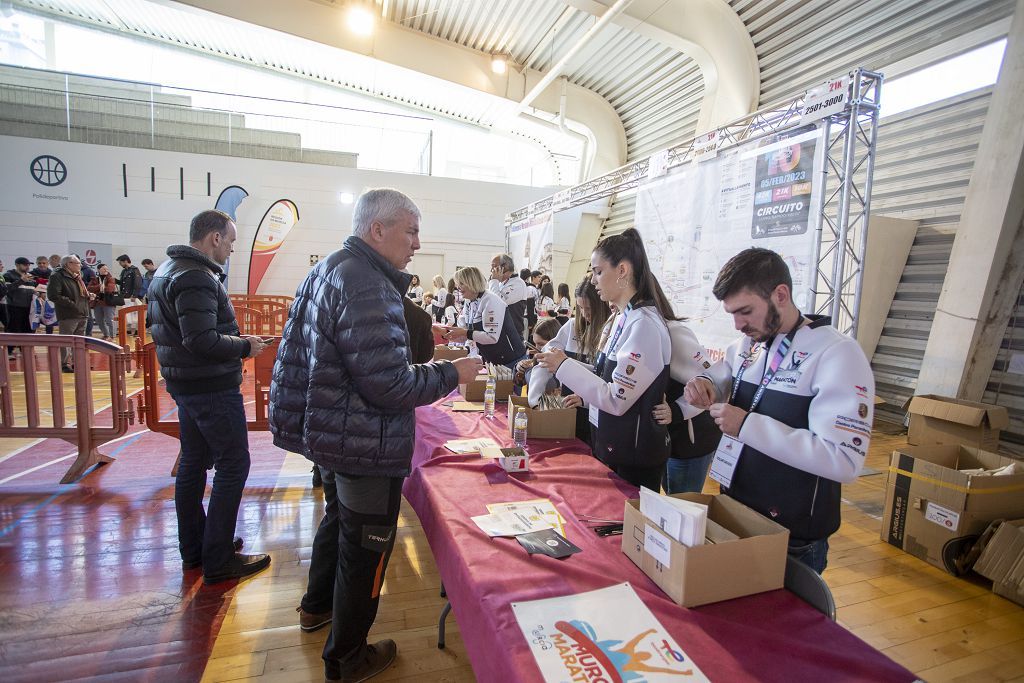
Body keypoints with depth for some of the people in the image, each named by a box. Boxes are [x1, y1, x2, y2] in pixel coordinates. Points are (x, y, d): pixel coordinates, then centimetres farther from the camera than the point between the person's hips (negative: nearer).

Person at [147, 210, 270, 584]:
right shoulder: (195, 277, -20)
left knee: (193, 464, 17)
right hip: (212, 388, -11)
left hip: (184, 384, 11)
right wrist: (246, 347, -13)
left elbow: (155, 323, 21)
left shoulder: (165, 270, 13)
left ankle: (193, 550, 30)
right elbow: (202, 340, -28)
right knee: (233, 466, -2)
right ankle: (218, 560, 7)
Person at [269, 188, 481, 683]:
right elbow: (387, 384, -29)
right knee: (365, 545, 10)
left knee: (339, 517, 31)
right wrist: (451, 373, -17)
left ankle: (317, 605, 54)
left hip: (331, 433, 10)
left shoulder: (328, 270, 8)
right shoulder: (366, 284, -25)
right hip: (365, 445, -10)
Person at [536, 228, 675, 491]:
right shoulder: (625, 319, 5)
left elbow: (617, 400, -24)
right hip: (612, 446, 9)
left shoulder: (645, 324, -23)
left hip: (634, 459, -8)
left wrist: (564, 366, -19)